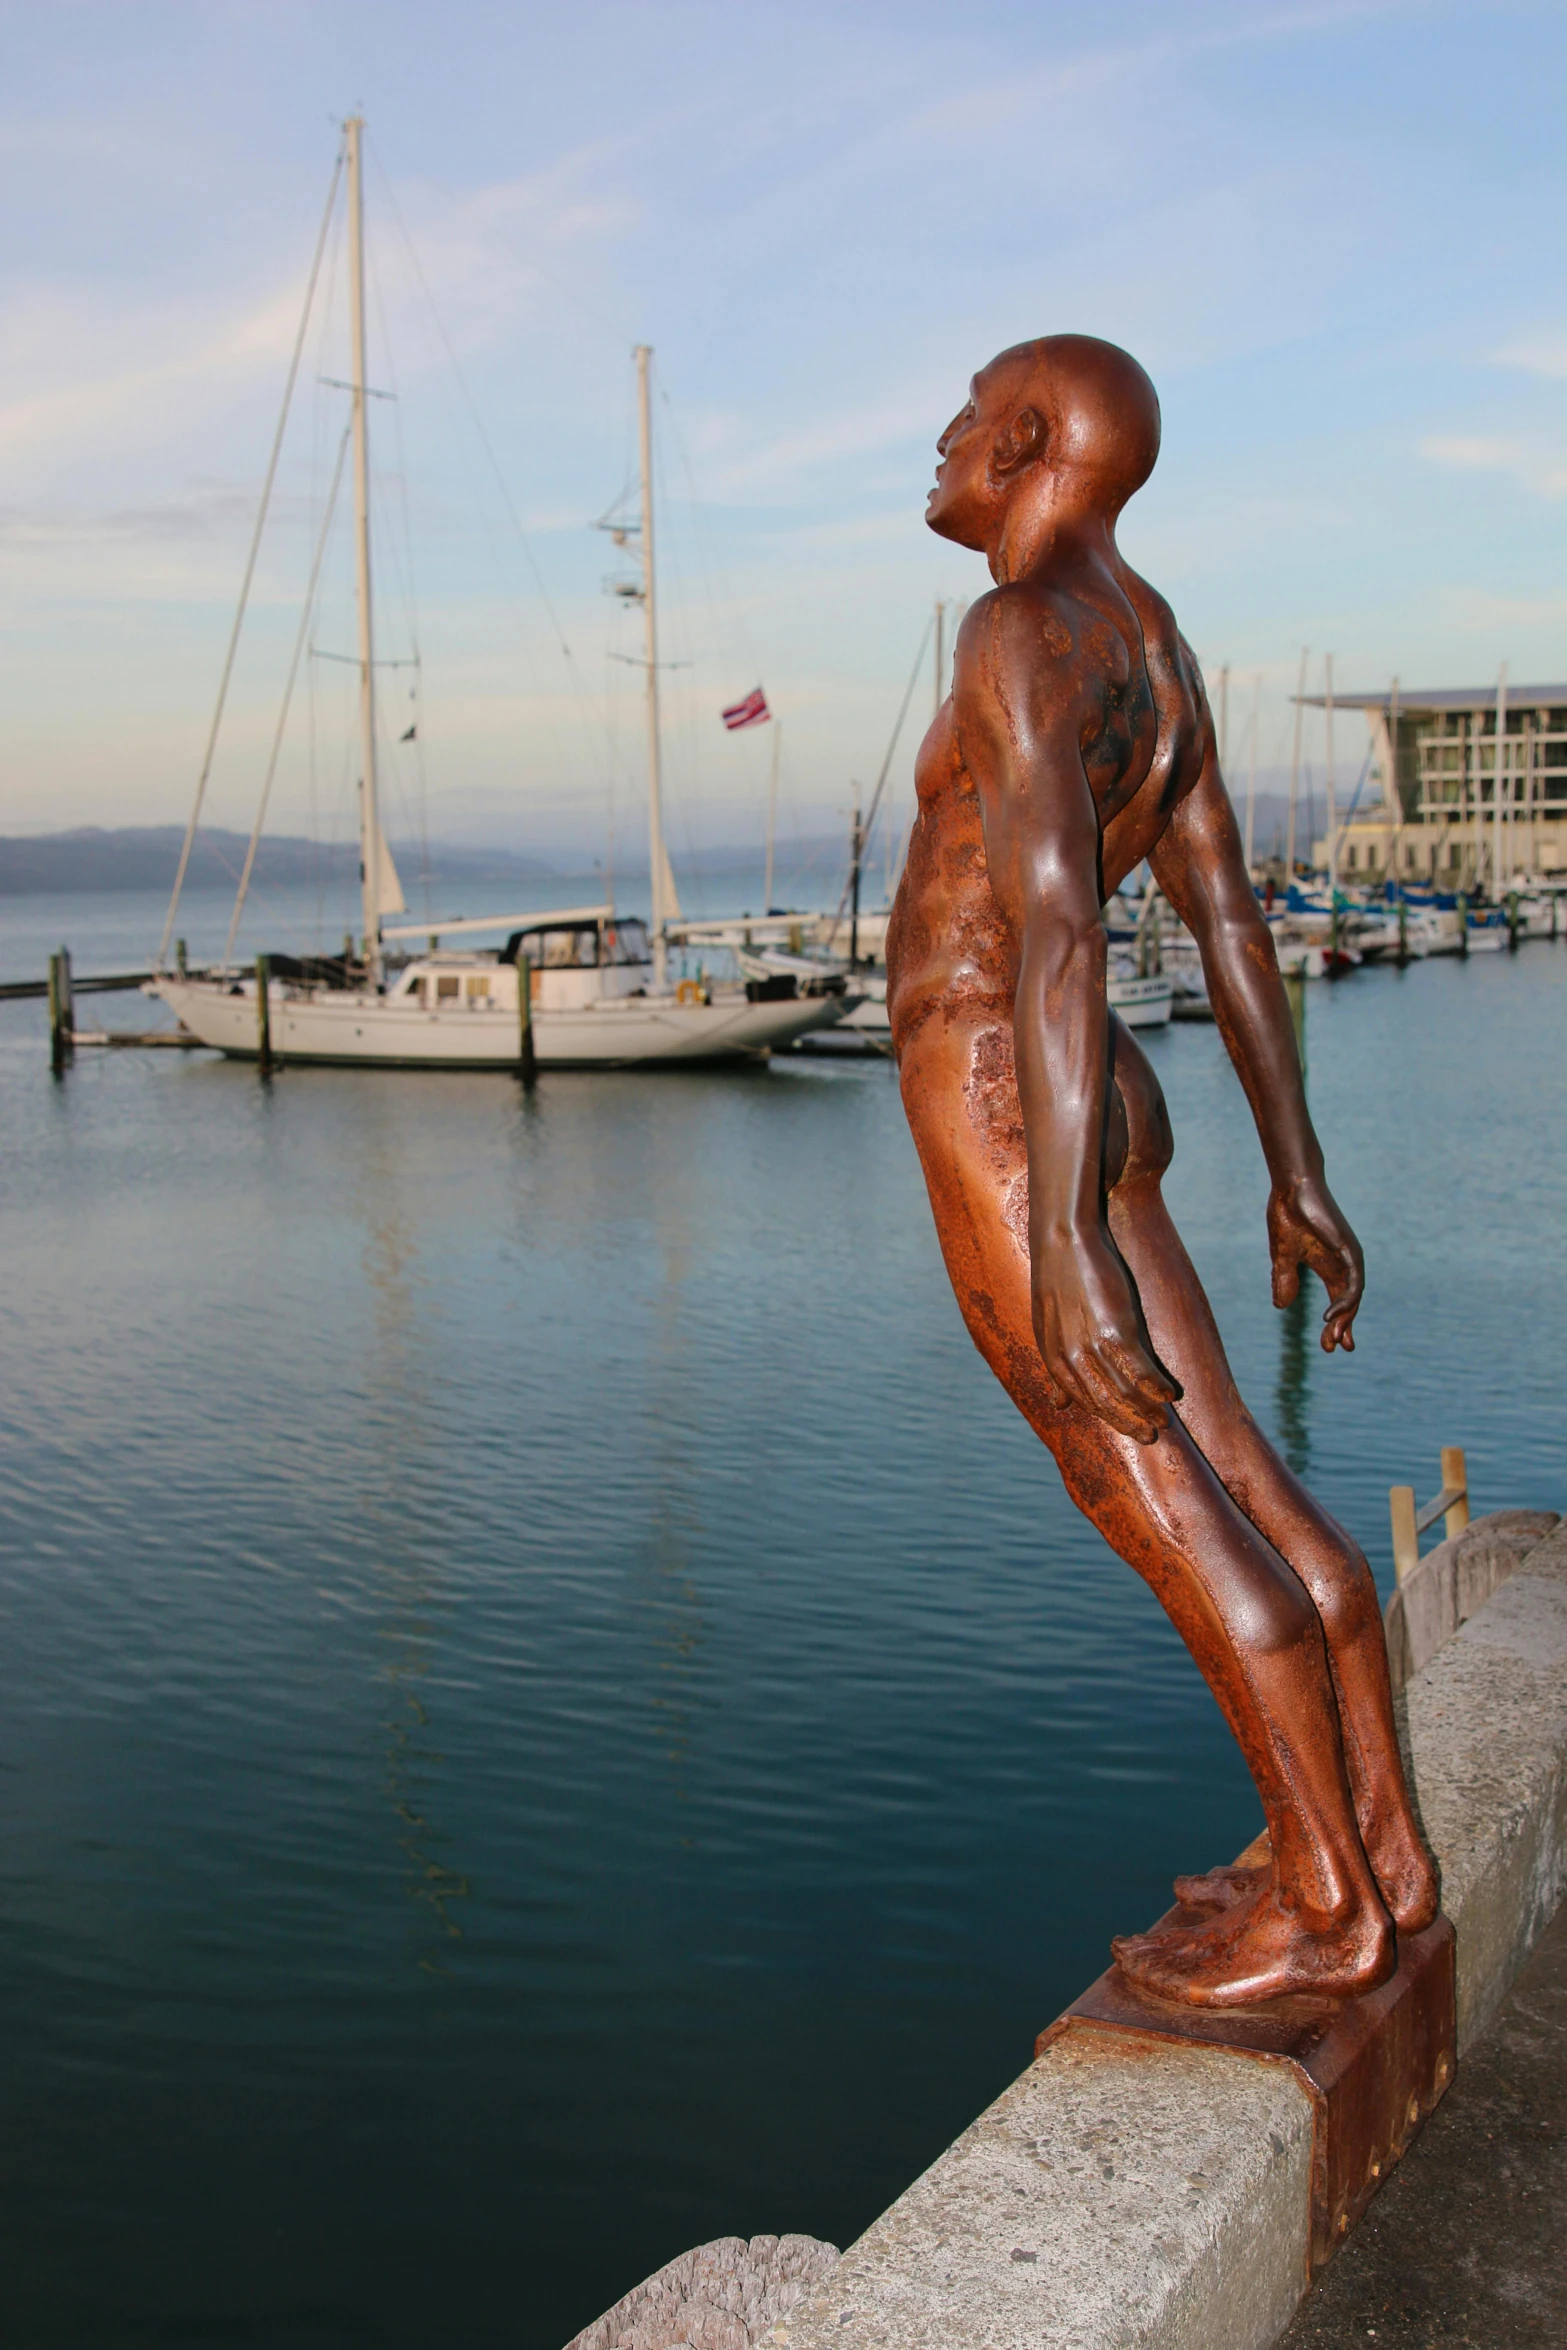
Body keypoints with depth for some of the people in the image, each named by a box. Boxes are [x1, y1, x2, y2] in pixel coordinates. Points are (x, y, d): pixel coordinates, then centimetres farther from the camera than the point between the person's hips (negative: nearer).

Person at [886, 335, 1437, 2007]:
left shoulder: (1026, 635, -15)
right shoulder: (1150, 650, 15)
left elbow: (1056, 930, -26)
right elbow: (1230, 920, 15)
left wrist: (1063, 1244, -30)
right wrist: (1294, 1171, 18)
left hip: (995, 1113, -10)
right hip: (1094, 1115, 10)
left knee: (1165, 1514, -3)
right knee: (1244, 1489, 11)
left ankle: (1329, 1909, 8)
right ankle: (1383, 1853, 21)